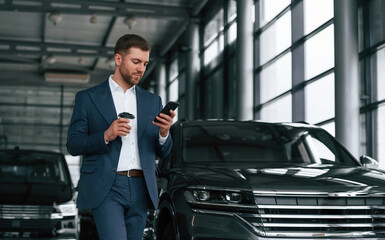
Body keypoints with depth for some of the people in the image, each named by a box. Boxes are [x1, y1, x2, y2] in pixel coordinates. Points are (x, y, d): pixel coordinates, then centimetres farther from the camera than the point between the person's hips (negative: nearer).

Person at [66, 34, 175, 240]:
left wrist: (164, 133, -9)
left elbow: (162, 152, 14)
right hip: (106, 188, -4)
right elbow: (73, 145, -1)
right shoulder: (87, 98, 4)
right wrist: (106, 136, -17)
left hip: (140, 189, 4)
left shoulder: (152, 101, 15)